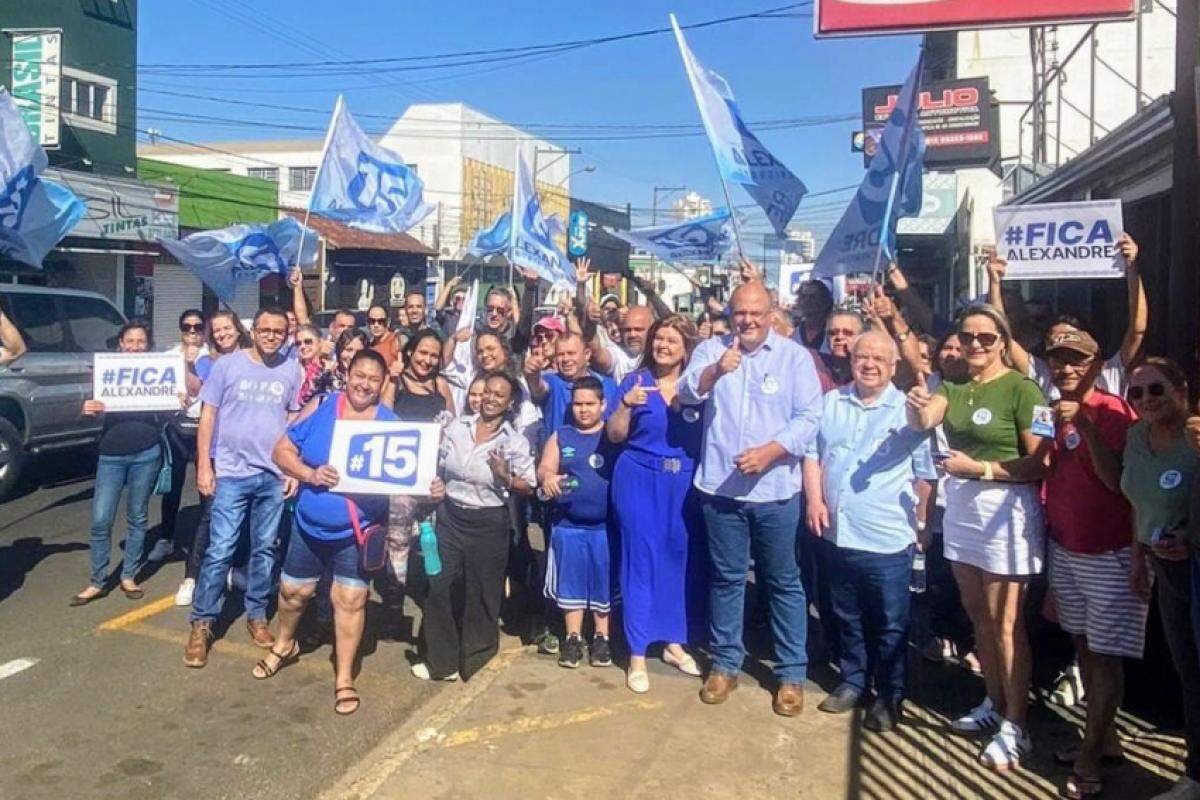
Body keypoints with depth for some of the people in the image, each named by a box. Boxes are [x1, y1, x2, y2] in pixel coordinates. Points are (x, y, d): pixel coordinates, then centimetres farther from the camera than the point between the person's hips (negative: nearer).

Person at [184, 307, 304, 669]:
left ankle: (256, 616, 24)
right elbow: (208, 415, 0)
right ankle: (202, 623, 8)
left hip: (274, 476, 3)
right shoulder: (228, 365, -2)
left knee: (264, 550, 11)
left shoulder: (291, 371, 5)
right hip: (231, 473, -2)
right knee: (220, 550, -3)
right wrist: (203, 465, -5)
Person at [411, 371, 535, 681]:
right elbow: (439, 468, 11)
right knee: (439, 586, 3)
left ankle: (471, 657, 30)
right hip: (450, 515, 3)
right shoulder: (457, 427, 1)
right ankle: (440, 659, 19)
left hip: (488, 523, -3)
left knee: (479, 593, 9)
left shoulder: (515, 442, -7)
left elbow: (528, 487, -5)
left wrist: (506, 477, -22)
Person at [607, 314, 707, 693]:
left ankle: (675, 642, 25)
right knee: (641, 560, 1)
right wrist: (626, 403, -18)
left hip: (686, 483, 2)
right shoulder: (635, 381, 0)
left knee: (681, 559, 8)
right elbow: (614, 435, -2)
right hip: (639, 480, -2)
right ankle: (637, 655, 9)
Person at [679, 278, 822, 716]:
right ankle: (725, 663, 28)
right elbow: (686, 393, -10)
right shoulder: (711, 349, 5)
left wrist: (769, 451, -19)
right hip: (721, 487, 2)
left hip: (775, 489, -1)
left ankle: (792, 673, 20)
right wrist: (715, 370, -30)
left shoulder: (794, 356, 1)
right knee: (726, 578, 13)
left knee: (783, 582, 8)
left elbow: (809, 417, -6)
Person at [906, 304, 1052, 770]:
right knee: (978, 615, 16)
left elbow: (1040, 464, -15)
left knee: (1005, 623, -1)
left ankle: (1015, 726, 10)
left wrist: (980, 468, -20)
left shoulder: (1021, 389, -11)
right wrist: (917, 406, -31)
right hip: (961, 509, 7)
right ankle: (994, 704, 32)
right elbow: (921, 422, -10)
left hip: (1005, 510, -7)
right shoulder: (953, 389, 9)